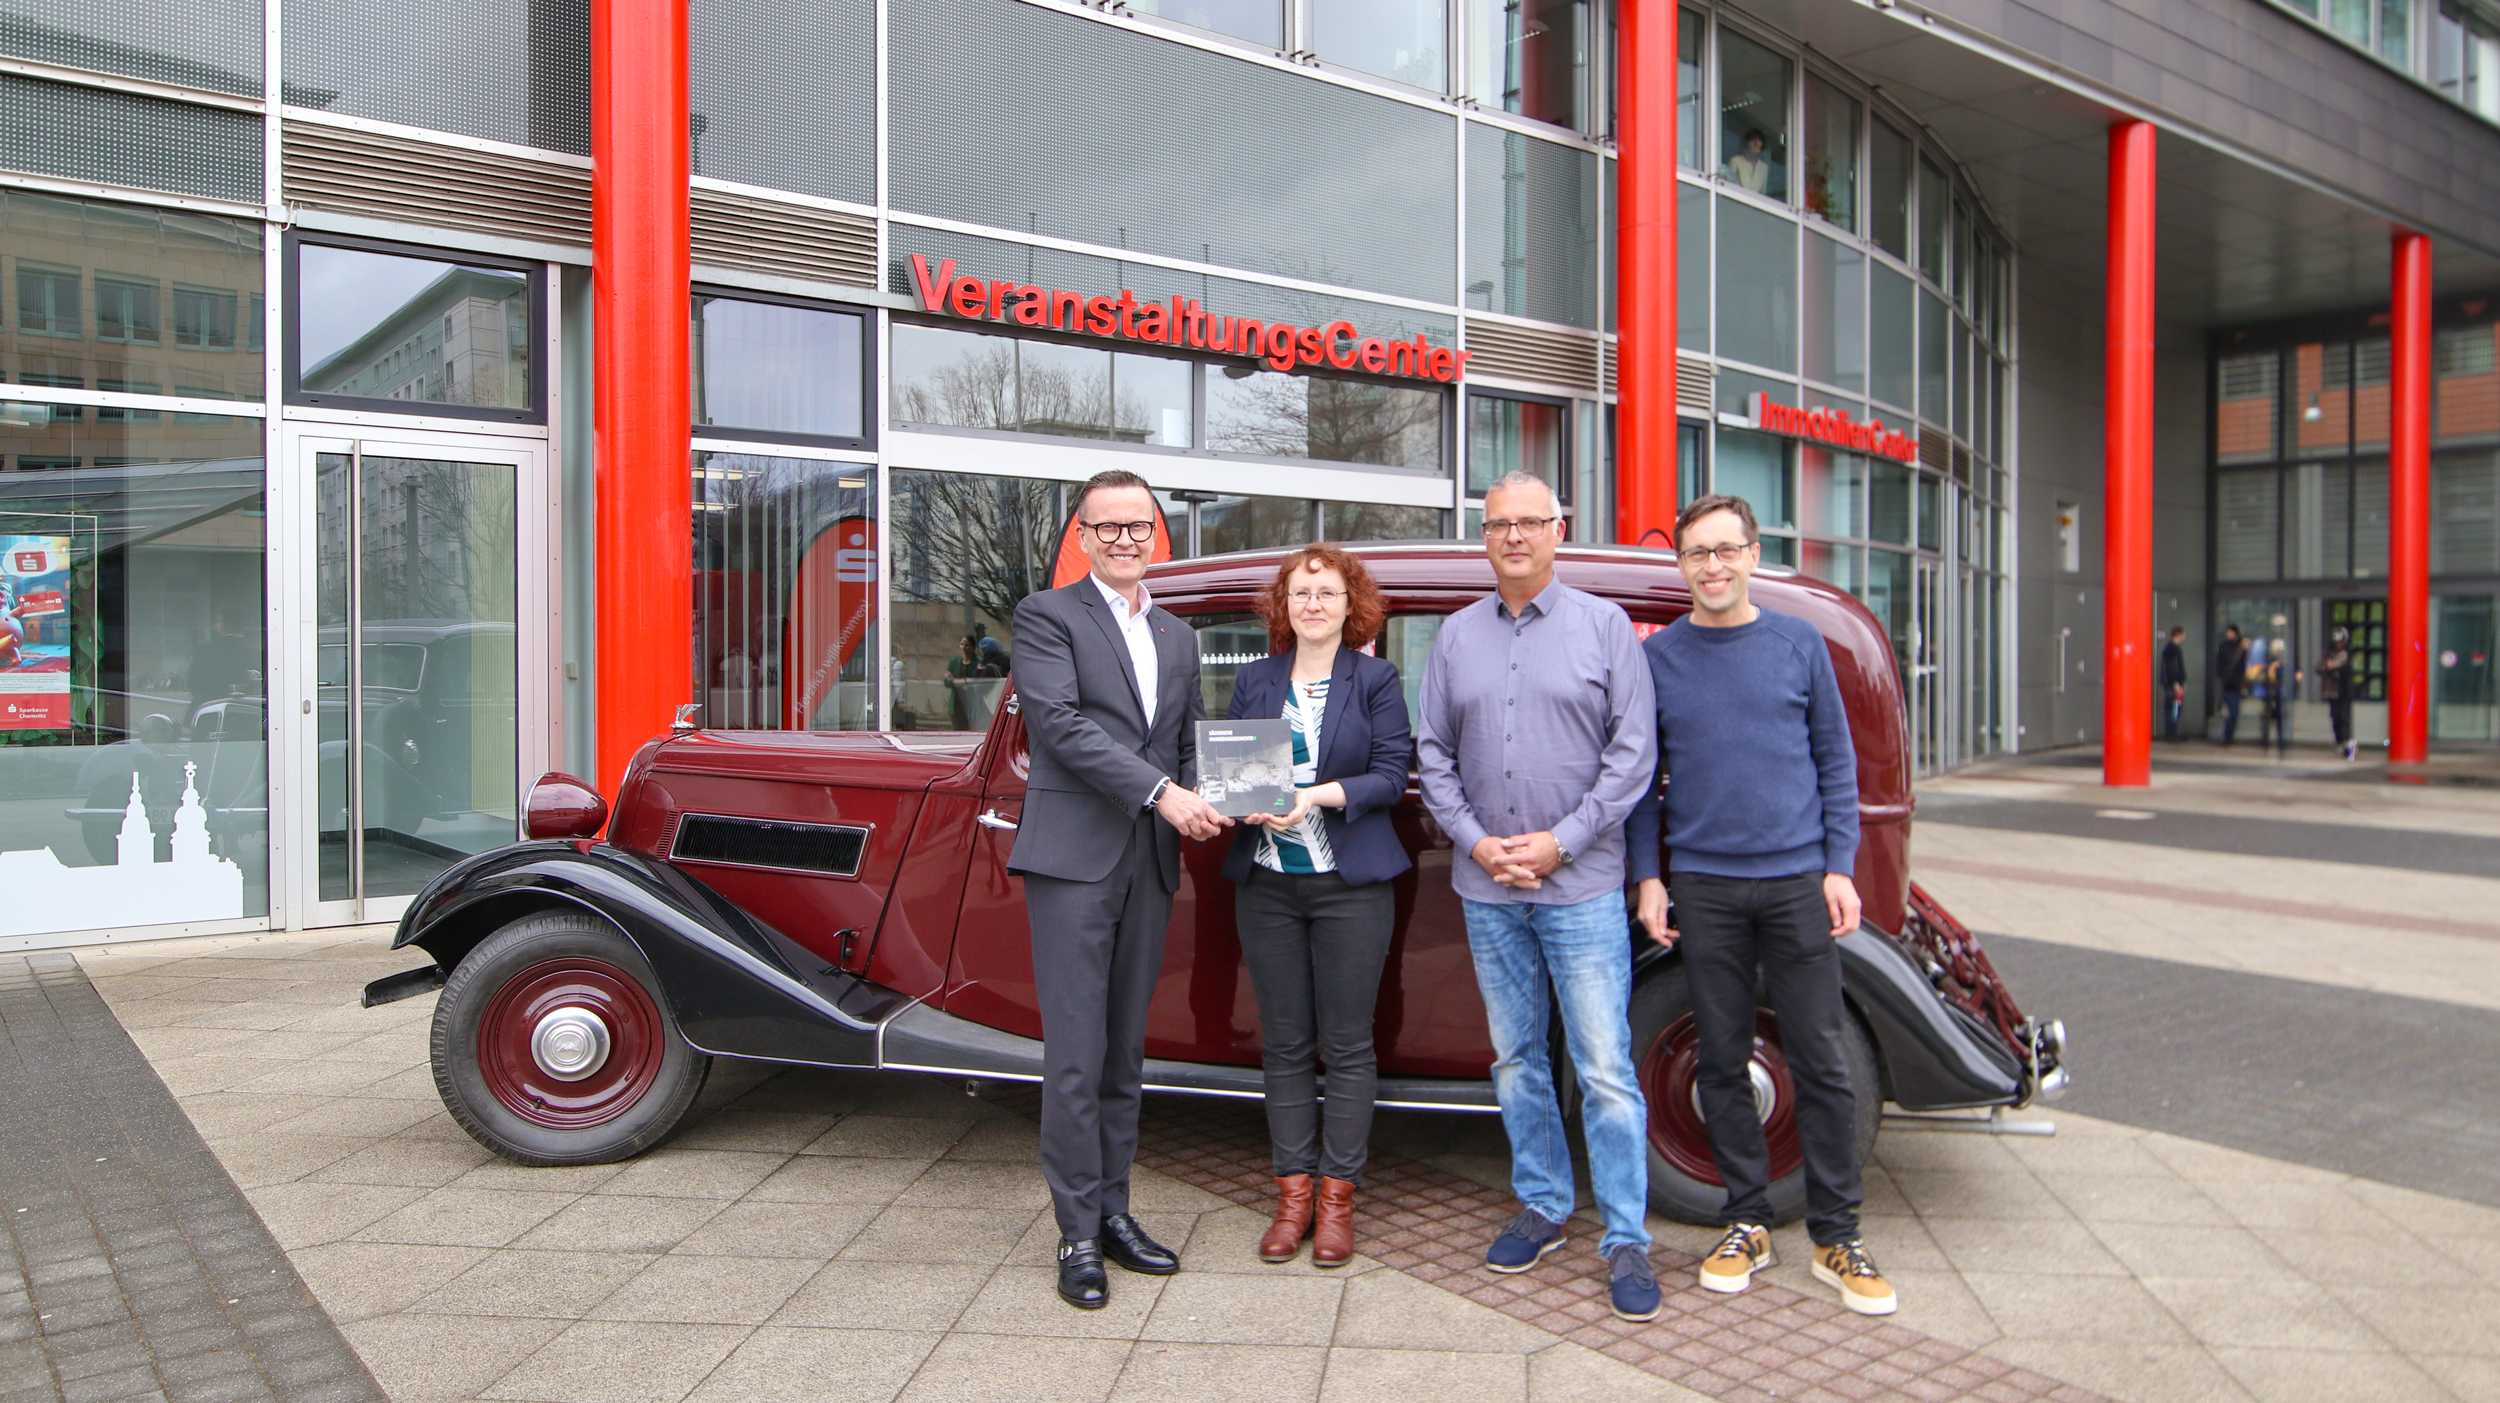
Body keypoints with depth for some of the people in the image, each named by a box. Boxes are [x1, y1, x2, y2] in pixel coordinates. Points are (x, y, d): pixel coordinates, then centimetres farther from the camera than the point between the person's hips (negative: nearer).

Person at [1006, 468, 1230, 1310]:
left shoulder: (1177, 638, 19)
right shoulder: (1047, 616, -1)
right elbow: (1059, 722, -14)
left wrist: (1195, 803, 1)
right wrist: (1159, 791, -19)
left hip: (1150, 863, 6)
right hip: (1073, 858, -6)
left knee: (1124, 1051, 12)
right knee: (1075, 1056, -4)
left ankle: (1113, 1212, 22)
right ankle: (1079, 1236, 6)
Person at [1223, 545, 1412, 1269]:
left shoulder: (1375, 679, 2)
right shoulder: (1254, 681, 11)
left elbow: (1391, 775, -5)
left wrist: (1319, 796, -19)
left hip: (1349, 883, -3)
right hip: (1267, 883, 3)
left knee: (1347, 1046, 3)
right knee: (1284, 1044, 8)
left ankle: (1337, 1194, 14)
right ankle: (1293, 1190, 18)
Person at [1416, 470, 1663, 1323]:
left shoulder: (1604, 626, 1)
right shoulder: (1455, 637, 10)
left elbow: (1634, 750, -3)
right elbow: (1433, 753, 9)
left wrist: (1561, 841, -11)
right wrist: (1474, 839, -5)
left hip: (1581, 883, -3)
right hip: (1486, 887, 4)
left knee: (1605, 1066, -4)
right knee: (1516, 1057, 12)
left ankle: (1626, 1240, 6)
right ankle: (1542, 1206, 27)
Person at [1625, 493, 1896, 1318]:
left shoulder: (1799, 644, 3)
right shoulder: (1658, 656, 4)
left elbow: (1836, 759, 5)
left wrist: (1840, 866, -2)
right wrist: (1647, 878, 1)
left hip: (1797, 880, 0)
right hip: (1704, 886, 1)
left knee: (1820, 1059, 3)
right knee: (1722, 1058, 7)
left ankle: (1835, 1235, 15)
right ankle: (1749, 1222, 21)